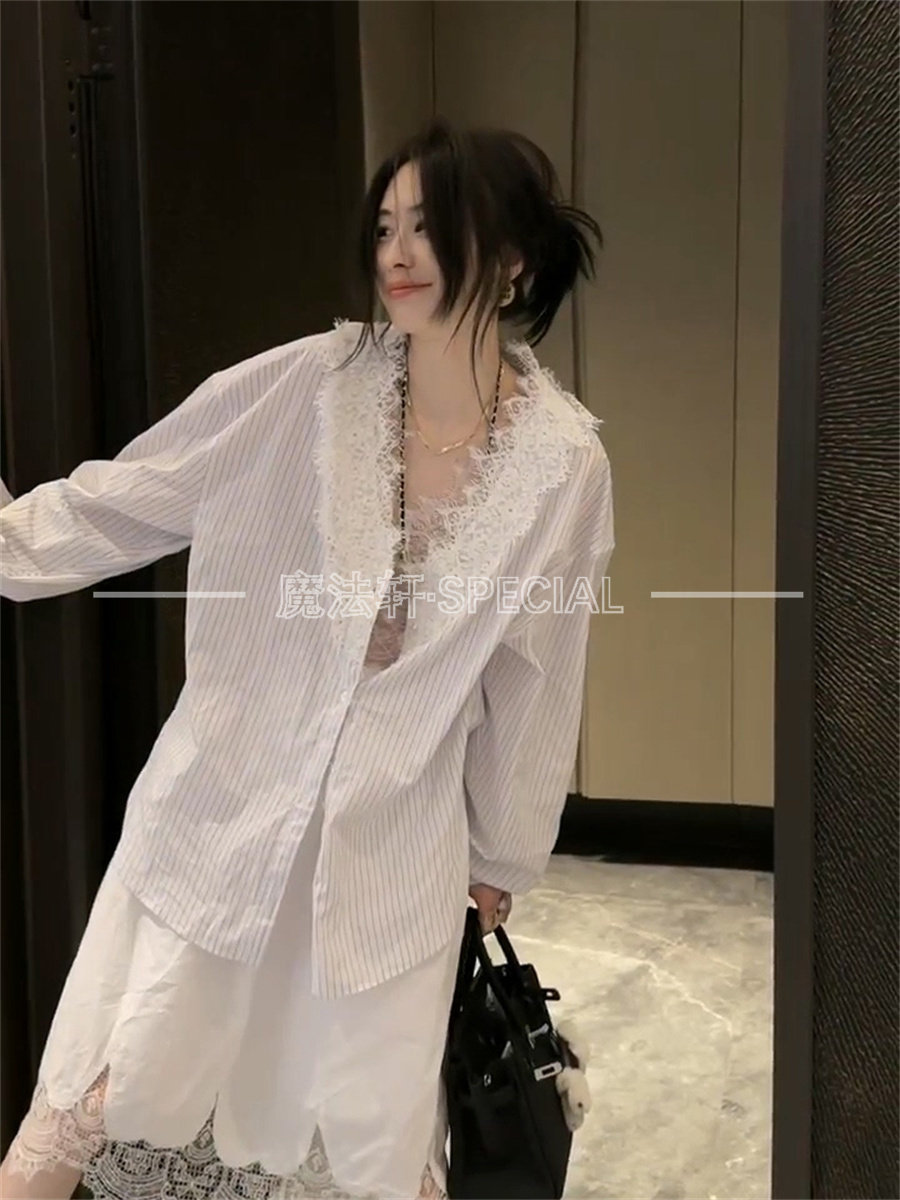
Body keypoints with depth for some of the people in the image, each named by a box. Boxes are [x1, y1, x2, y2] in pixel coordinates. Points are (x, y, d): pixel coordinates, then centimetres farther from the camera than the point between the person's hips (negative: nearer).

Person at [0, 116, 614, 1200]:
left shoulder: (565, 462, -9)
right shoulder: (300, 389, -11)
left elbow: (536, 679, 1)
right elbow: (110, 507, -4)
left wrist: (505, 854, 10)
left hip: (396, 845, 0)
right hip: (220, 806, 0)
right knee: (96, 1102, 9)